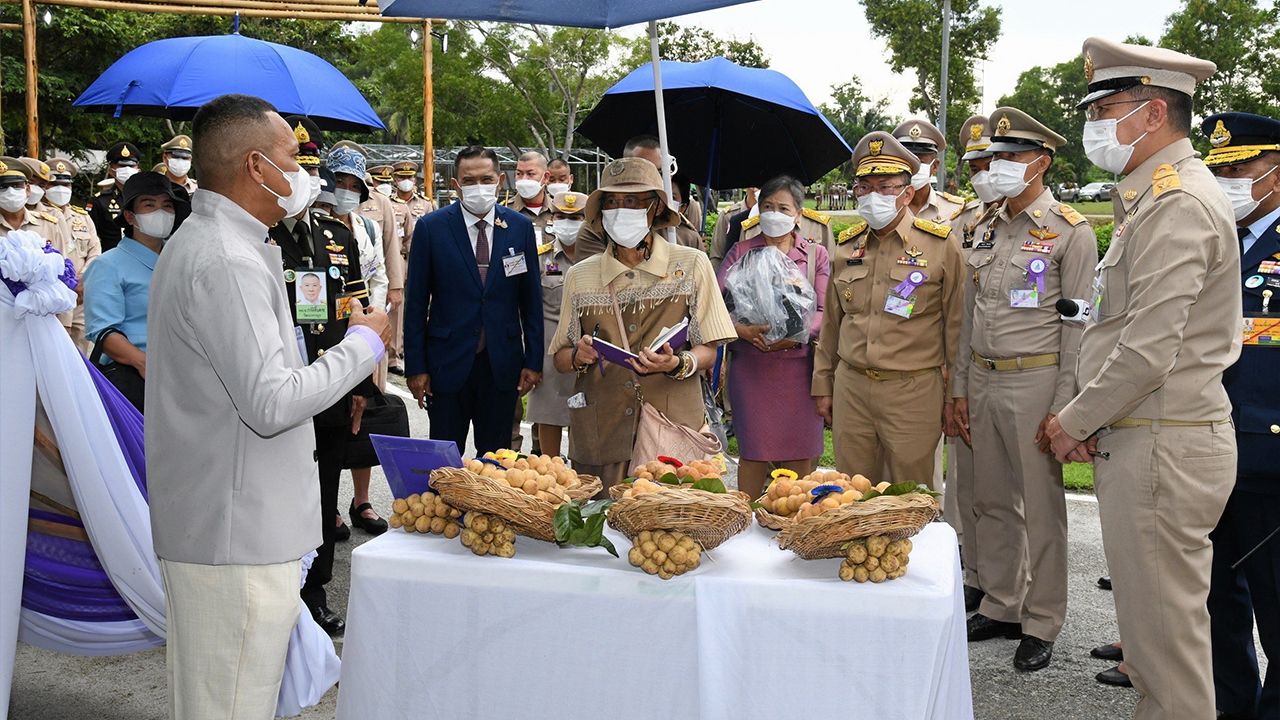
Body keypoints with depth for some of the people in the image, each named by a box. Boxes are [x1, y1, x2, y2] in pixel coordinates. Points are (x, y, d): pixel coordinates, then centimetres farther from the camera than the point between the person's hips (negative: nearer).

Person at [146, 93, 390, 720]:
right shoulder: (228, 262, -21)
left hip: (204, 520, 11)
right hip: (237, 532, -11)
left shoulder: (195, 242, 15)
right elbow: (272, 402, -26)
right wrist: (364, 342, -13)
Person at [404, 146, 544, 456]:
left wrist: (533, 361, 2)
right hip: (448, 362, -1)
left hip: (502, 364, 2)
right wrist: (415, 366, -4)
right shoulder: (431, 227, -4)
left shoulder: (521, 226, 2)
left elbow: (531, 298, 5)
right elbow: (416, 302, -2)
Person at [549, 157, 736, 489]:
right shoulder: (580, 276, 8)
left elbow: (709, 350, 1)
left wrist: (678, 364, -19)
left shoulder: (692, 265, 3)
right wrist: (579, 356, -10)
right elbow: (560, 358, 12)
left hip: (673, 427, -1)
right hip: (599, 434, 2)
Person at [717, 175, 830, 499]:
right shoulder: (741, 252, 11)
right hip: (750, 366, 0)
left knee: (799, 455, 2)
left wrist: (795, 335, -18)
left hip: (798, 367, 0)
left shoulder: (816, 255, 10)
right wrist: (742, 330, -19)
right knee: (753, 452, 2)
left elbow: (824, 311, -1)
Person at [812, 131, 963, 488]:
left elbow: (956, 325, -1)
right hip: (850, 388, 4)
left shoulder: (941, 245, -3)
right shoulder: (846, 246, 10)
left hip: (914, 391, -4)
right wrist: (823, 385, 16)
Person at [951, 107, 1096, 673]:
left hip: (1035, 381, -6)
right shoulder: (986, 229, 13)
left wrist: (1063, 407, -14)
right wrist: (960, 387, 13)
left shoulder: (1070, 231, -7)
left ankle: (1042, 625, 15)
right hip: (982, 380, 7)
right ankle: (1000, 607, 27)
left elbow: (1078, 324, -10)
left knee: (1041, 507, 3)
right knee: (992, 502, 13)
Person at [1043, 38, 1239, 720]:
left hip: (1161, 449, -10)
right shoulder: (1152, 196, 16)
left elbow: (1149, 353, -23)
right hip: (1135, 436, 10)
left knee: (1165, 627, 0)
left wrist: (1074, 422, -9)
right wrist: (1088, 419, 10)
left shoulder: (1176, 204, -17)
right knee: (1150, 615, 19)